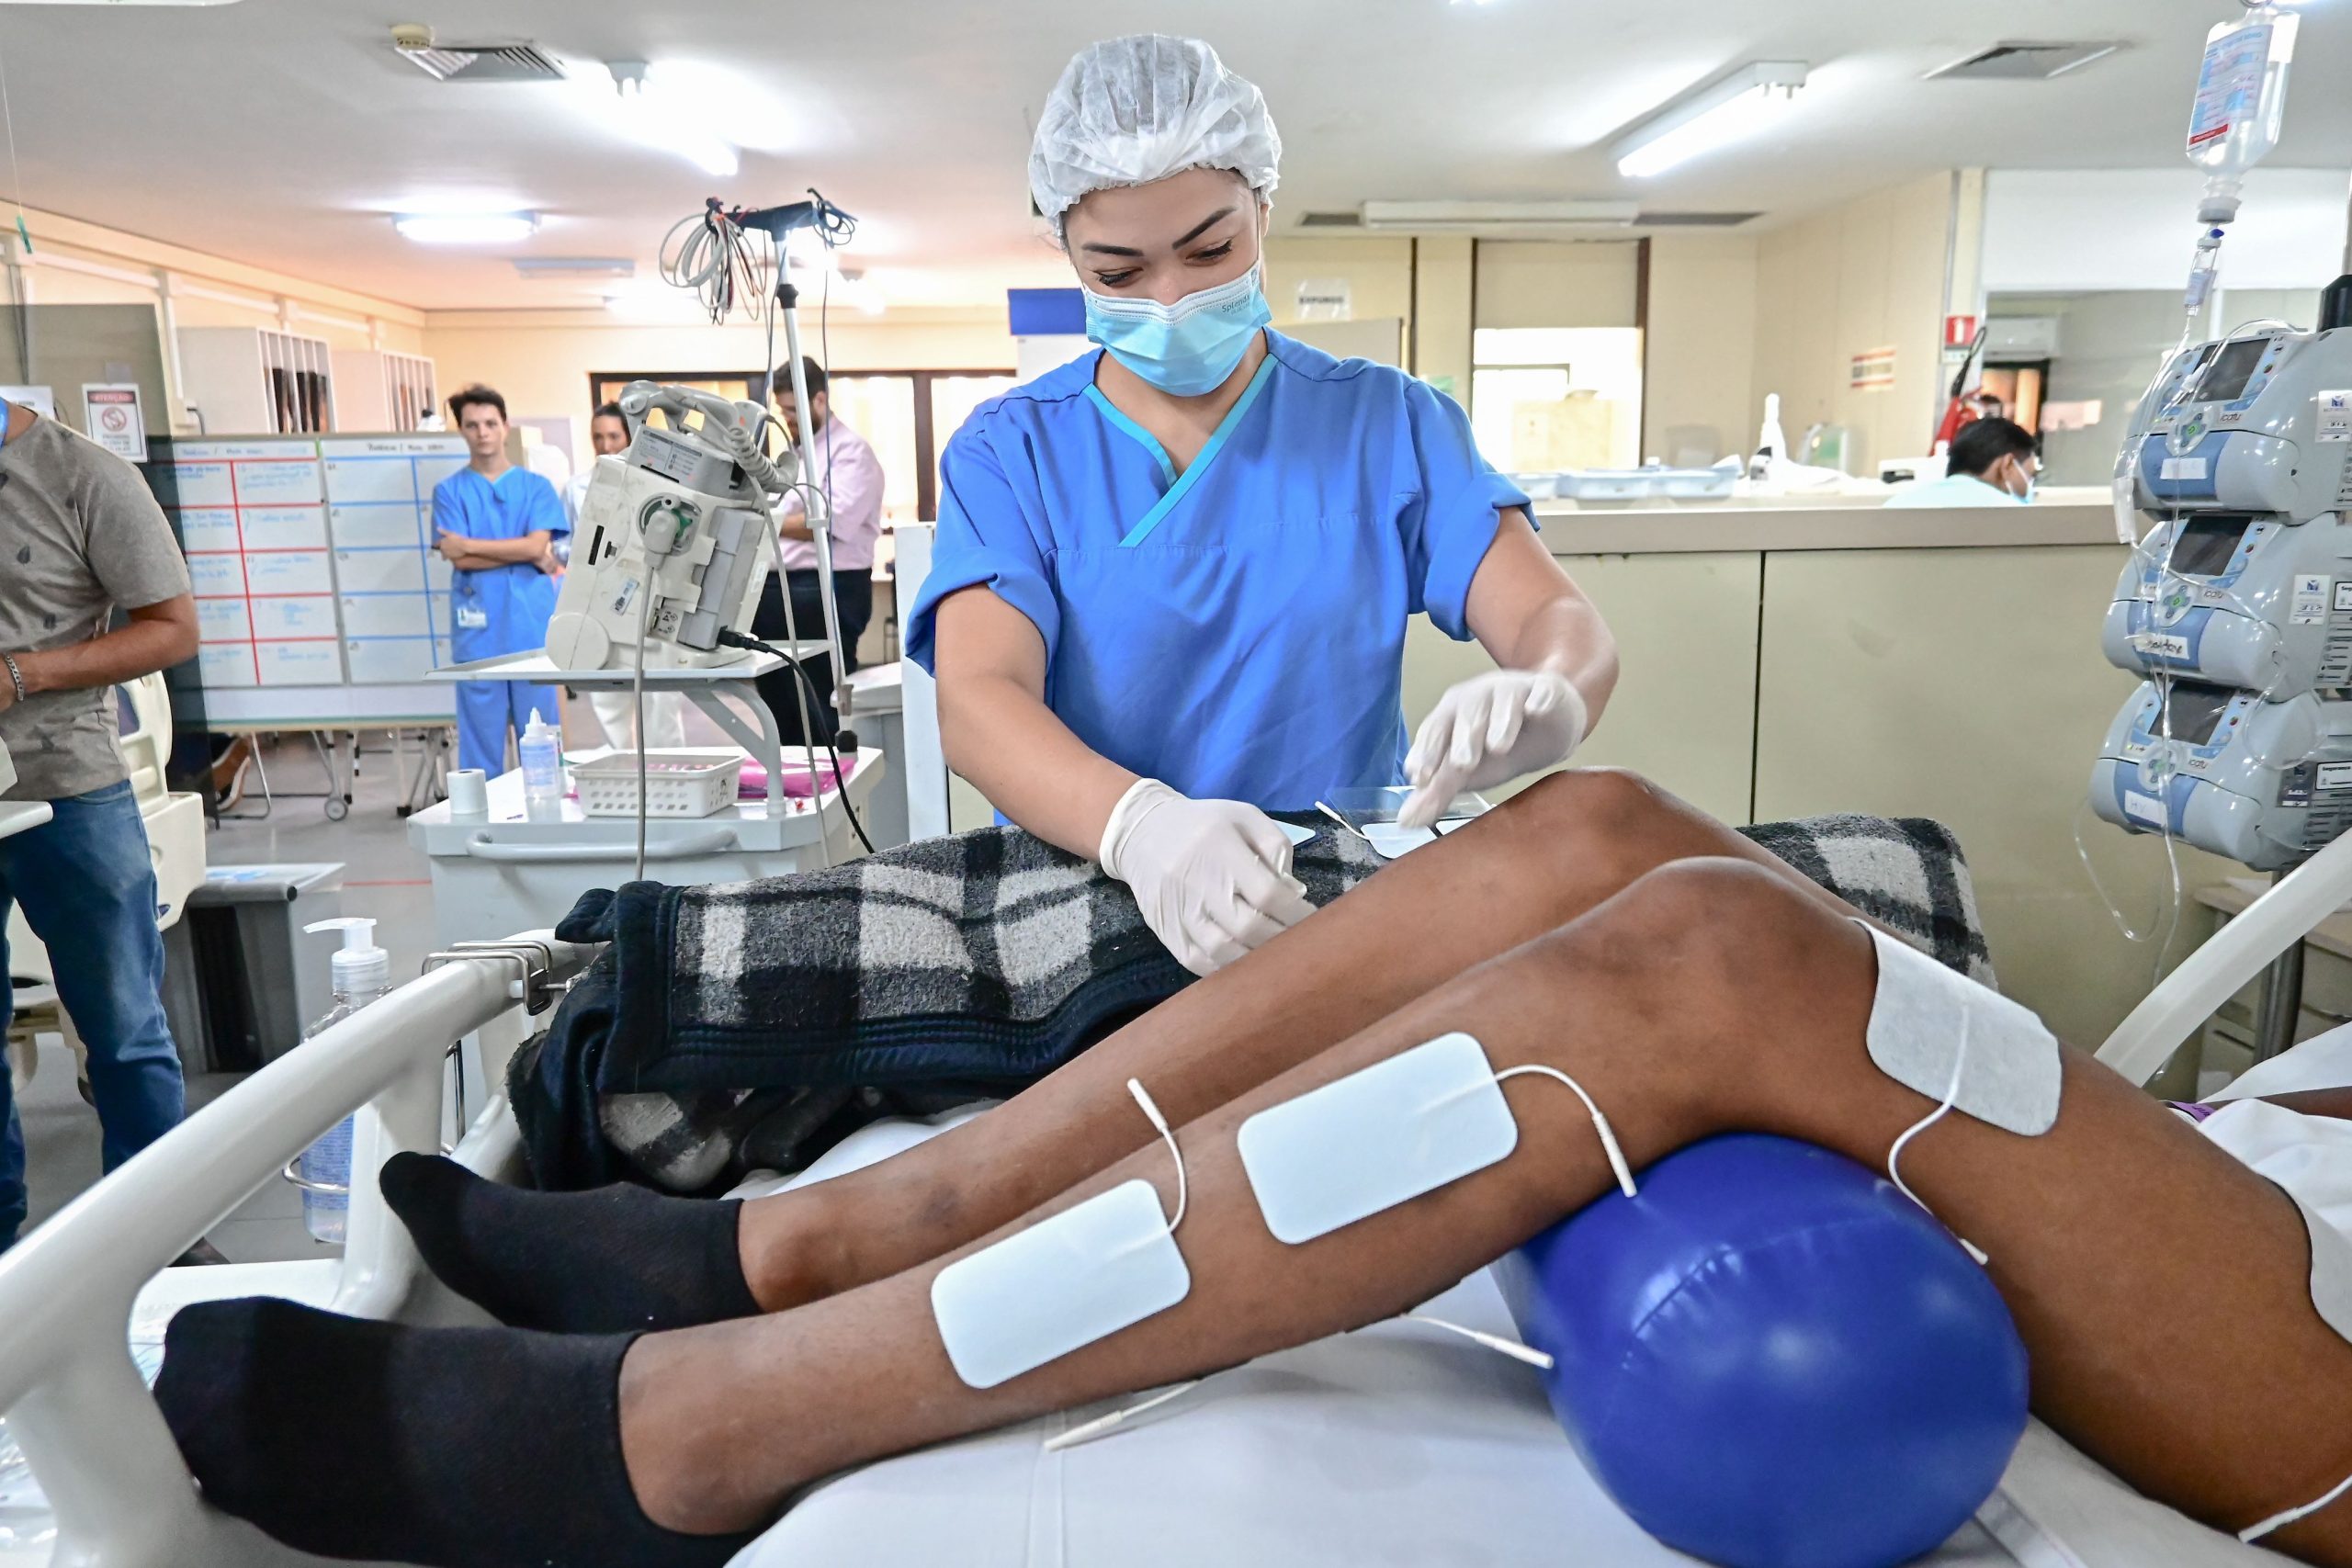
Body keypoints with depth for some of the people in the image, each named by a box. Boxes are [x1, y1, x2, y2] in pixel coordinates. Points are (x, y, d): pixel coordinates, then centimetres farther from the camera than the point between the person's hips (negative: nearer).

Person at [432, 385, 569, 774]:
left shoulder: (535, 486, 8)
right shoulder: (449, 491, 6)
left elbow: (537, 546, -6)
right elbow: (459, 560, -6)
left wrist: (469, 544, -6)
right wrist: (525, 555, -9)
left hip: (532, 625, 1)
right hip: (478, 629, -1)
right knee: (481, 733, 2)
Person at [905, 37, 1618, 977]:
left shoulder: (1388, 423, 8)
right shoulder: (1008, 451, 4)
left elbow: (1561, 623, 0)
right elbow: (975, 704, -11)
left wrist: (1548, 699, -26)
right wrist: (1142, 825, -32)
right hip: (1088, 889, -2)